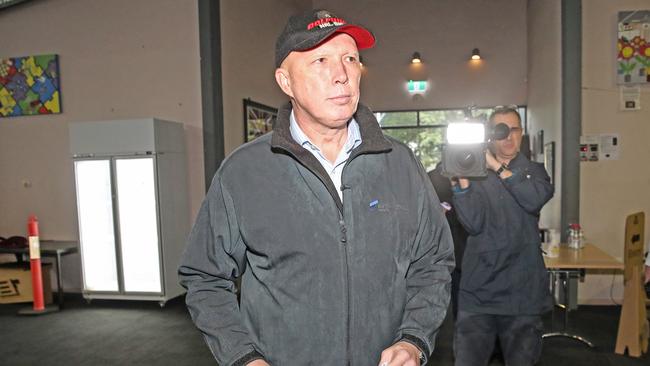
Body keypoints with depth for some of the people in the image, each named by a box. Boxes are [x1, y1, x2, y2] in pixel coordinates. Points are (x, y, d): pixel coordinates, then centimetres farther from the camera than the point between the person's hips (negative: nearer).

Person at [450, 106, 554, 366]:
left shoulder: (533, 171, 9)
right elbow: (474, 224, -12)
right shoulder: (477, 175, 3)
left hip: (523, 292, 2)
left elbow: (536, 199, -15)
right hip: (478, 293, -1)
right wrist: (462, 181, -24)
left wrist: (497, 166, -17)